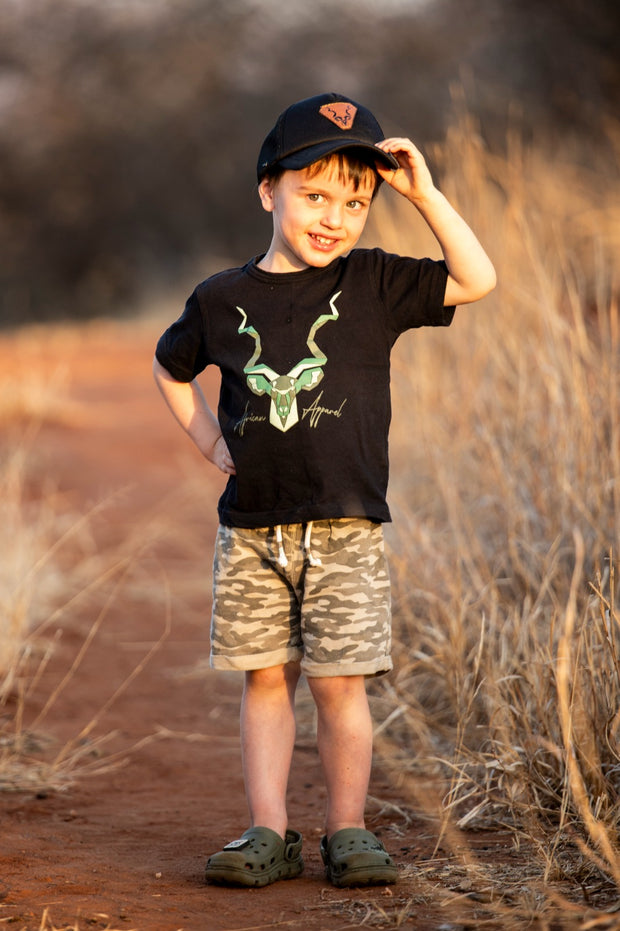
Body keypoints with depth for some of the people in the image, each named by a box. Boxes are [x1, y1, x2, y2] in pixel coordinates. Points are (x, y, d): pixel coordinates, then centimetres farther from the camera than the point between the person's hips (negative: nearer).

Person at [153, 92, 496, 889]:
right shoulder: (223, 299, 4)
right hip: (251, 530, 2)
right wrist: (209, 440, 11)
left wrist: (424, 193, -13)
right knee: (265, 679, 5)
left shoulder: (372, 284, 1)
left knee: (340, 684, -1)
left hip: (345, 529, -1)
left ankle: (347, 831, 10)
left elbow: (476, 280, -9)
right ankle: (269, 832, 10)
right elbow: (169, 366, 23)